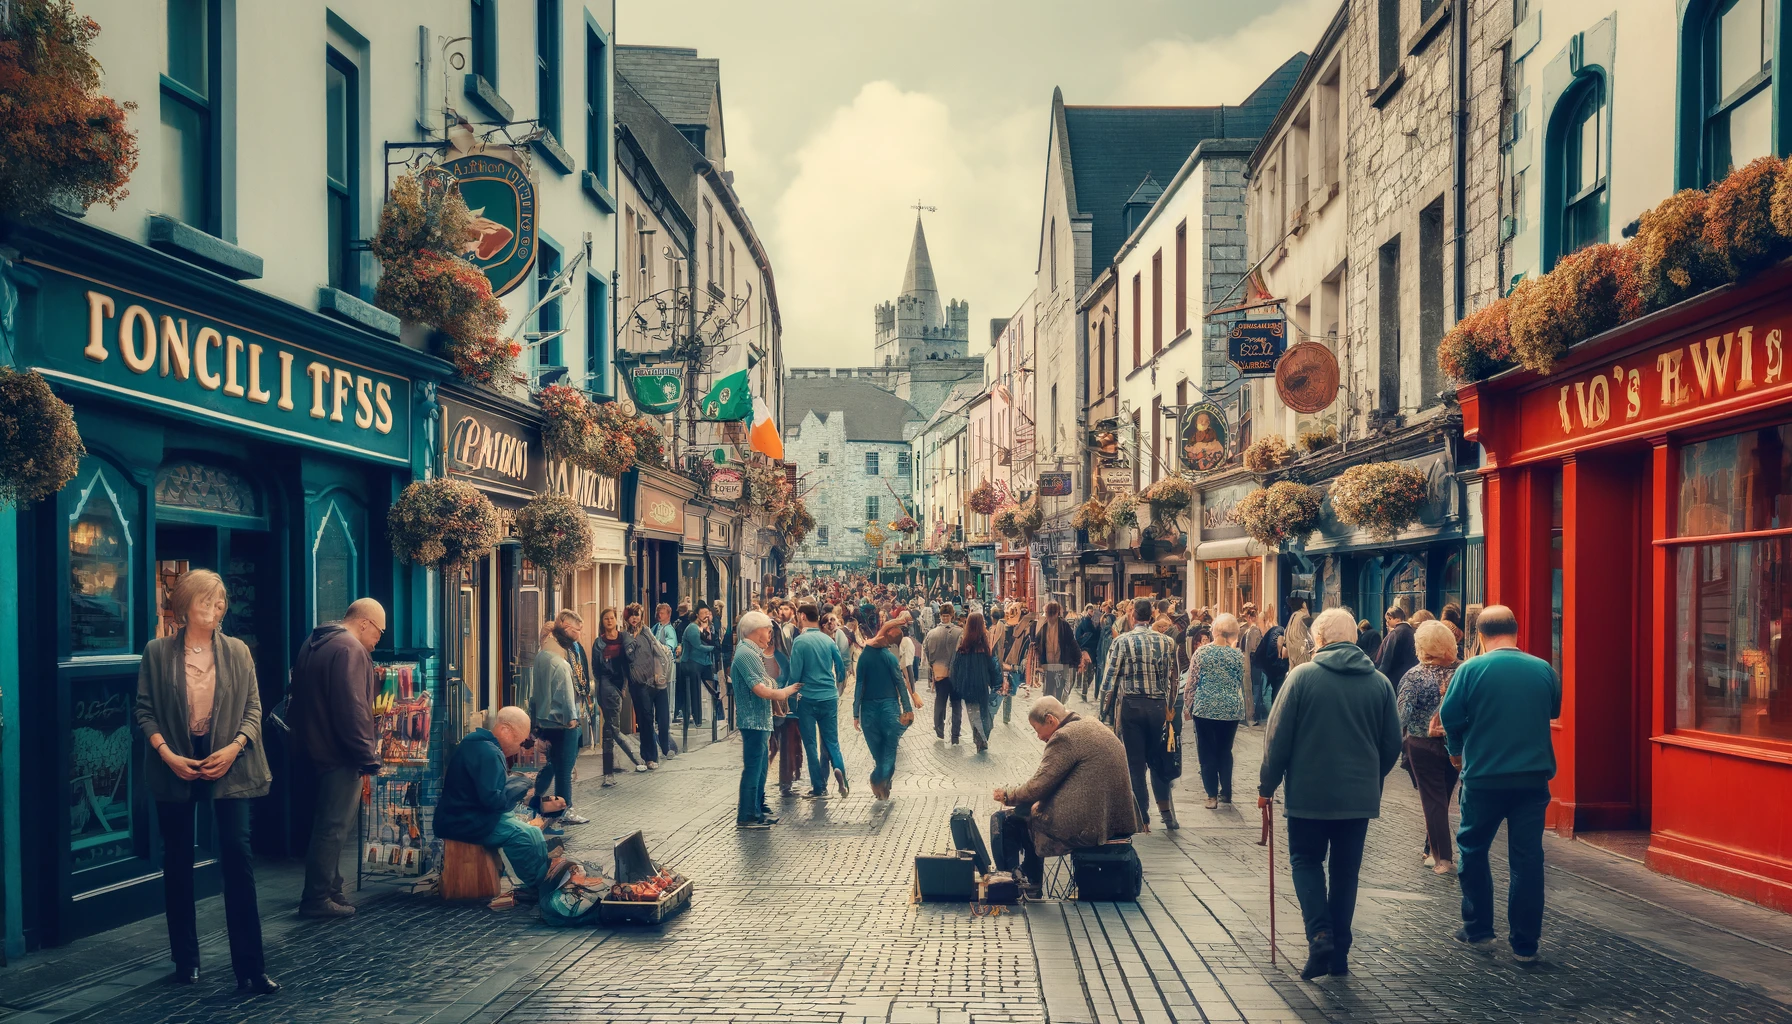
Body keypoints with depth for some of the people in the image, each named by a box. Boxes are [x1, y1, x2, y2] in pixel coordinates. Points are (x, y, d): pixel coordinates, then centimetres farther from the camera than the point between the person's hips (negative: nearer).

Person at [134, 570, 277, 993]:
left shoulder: (237, 651, 5)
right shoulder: (157, 652, 2)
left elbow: (253, 707, 4)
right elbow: (145, 710, 1)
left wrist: (235, 746, -12)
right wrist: (167, 754, -12)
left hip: (227, 764, 0)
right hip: (176, 767, 0)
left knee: (237, 857, -8)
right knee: (177, 863, 8)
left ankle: (250, 967, -6)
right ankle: (186, 960, 21)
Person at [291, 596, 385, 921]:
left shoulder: (315, 644, 16)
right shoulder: (349, 649, -17)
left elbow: (298, 700, 24)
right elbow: (352, 709, -25)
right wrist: (368, 757, -20)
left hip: (319, 749, 10)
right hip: (341, 755, -10)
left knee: (330, 824, 18)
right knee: (334, 827, -4)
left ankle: (330, 891, 26)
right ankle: (317, 899, -1)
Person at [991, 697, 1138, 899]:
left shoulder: (1065, 737, -16)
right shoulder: (1092, 726, 12)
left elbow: (1038, 787, -16)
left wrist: (1007, 795, 2)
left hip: (1087, 826, -10)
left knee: (1005, 820, 4)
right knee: (1030, 809, 27)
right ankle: (1031, 884, 35)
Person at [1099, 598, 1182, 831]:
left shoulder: (1123, 641, -8)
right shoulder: (1167, 642, 1)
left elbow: (1111, 677, -7)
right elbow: (1173, 679, 5)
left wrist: (1105, 705, 4)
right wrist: (1170, 705, 16)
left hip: (1130, 705, -3)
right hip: (1158, 706, 3)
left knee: (1134, 762, 4)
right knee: (1157, 760, 16)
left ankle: (1142, 819, 8)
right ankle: (1167, 813, 15)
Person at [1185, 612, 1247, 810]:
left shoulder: (1201, 652, -6)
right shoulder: (1238, 655, -2)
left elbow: (1192, 681, -4)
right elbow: (1242, 682, 8)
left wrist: (1188, 703, 8)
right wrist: (1240, 706, 24)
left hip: (1205, 707, -2)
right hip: (1231, 709, 2)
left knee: (1207, 751, 5)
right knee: (1225, 750, 15)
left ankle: (1212, 795, 3)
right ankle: (1226, 792, 20)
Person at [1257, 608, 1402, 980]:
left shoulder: (1303, 676, -10)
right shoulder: (1379, 682, 1)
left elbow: (1278, 738, -8)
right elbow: (1392, 743, 7)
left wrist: (1267, 785, 2)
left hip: (1309, 793, -3)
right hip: (1360, 796, 3)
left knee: (1305, 861, 13)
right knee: (1346, 870, 13)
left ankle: (1320, 933, -6)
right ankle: (1339, 953, 17)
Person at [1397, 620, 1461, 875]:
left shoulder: (1415, 676, -14)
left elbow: (1401, 715, -15)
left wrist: (1398, 740, -1)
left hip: (1423, 746, -3)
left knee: (1433, 801, 5)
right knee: (1442, 798, 17)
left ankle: (1443, 858, 5)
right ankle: (1432, 849, 28)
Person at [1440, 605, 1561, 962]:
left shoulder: (1471, 669, -10)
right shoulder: (1543, 669, -1)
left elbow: (1450, 717, -9)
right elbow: (1554, 711, 14)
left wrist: (1457, 751, 9)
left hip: (1484, 777, -2)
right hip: (1533, 777, 2)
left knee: (1472, 851, 16)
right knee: (1527, 859, 7)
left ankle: (1478, 929, 21)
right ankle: (1525, 942, 9)